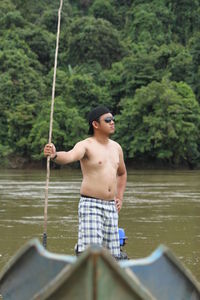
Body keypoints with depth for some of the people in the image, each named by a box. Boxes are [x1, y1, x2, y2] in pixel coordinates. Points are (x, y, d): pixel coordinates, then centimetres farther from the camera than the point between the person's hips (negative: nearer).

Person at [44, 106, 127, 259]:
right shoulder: (86, 145, -7)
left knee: (112, 254, 7)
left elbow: (122, 173, 31)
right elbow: (69, 156, -30)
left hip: (111, 207, 7)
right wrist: (55, 155, -52)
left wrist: (120, 197, 19)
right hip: (90, 204, -6)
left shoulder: (116, 147, 14)